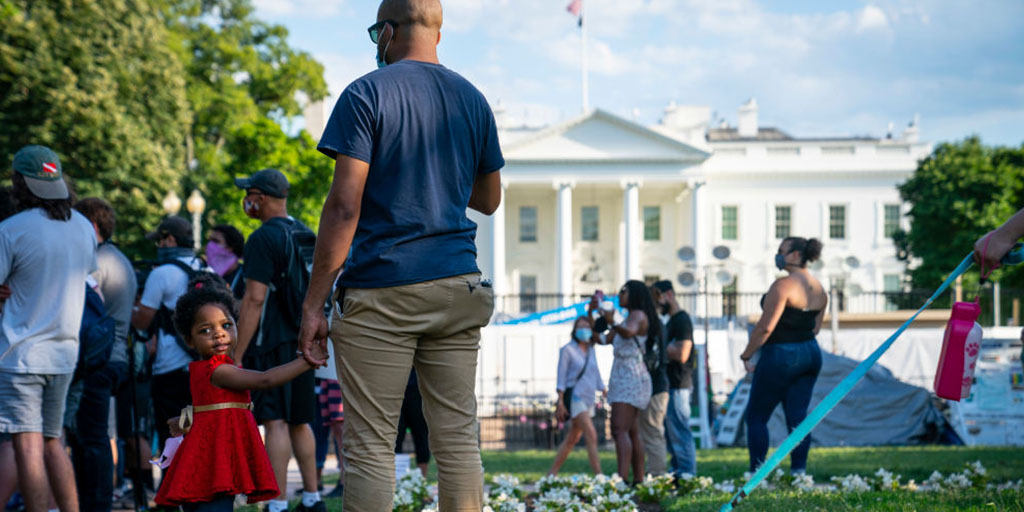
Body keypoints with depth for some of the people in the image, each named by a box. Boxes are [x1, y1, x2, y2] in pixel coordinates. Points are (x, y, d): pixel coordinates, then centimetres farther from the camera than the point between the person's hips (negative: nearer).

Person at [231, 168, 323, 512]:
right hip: (301, 342, 8)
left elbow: (255, 299, -18)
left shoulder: (263, 239, -12)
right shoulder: (306, 235, 14)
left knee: (275, 422, -10)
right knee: (299, 422, 14)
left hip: (272, 344, -8)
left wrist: (237, 356, -16)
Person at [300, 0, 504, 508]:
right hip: (457, 287, 5)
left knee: (370, 443, -3)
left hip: (382, 292, -5)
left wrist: (313, 303, -9)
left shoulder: (366, 94, -5)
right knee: (457, 437, 6)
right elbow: (488, 199, 22)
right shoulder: (473, 100, 12)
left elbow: (344, 205, -11)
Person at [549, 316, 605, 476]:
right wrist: (560, 402, -12)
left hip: (588, 399, 8)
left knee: (572, 439, 11)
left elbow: (596, 375, 22)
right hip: (574, 397, -8)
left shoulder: (591, 350, 14)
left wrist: (605, 393, 16)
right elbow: (561, 377, -6)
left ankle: (552, 473, 19)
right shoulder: (567, 350, -5)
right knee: (591, 436, -18)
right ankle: (599, 476, -24)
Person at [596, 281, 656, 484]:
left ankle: (623, 479, -32)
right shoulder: (627, 321, 24)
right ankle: (638, 481, 8)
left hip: (631, 378, -11)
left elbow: (629, 332, -31)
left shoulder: (639, 315, -7)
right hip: (622, 379, 11)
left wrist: (612, 323, -50)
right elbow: (605, 339, 23)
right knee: (632, 433, 8)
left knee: (620, 430, -21)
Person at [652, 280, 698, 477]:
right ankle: (676, 471, 17)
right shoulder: (671, 321, 20)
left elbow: (681, 354, -22)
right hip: (669, 384, 11)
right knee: (670, 433, 13)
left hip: (677, 386, -11)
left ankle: (687, 474, -9)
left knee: (679, 430, -10)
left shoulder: (681, 320, -12)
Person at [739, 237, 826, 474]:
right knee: (797, 417, 9)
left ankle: (757, 473, -1)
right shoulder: (819, 289, 8)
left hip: (780, 356, -8)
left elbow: (765, 327, -19)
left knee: (756, 417, 3)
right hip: (811, 354, 8)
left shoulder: (783, 285, -18)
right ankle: (798, 471, 4)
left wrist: (746, 356, -9)